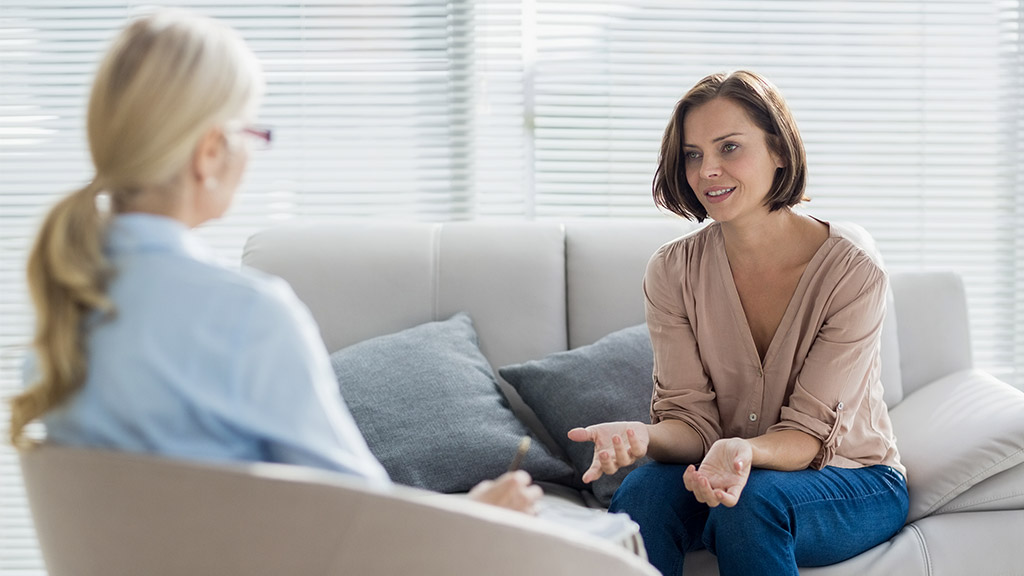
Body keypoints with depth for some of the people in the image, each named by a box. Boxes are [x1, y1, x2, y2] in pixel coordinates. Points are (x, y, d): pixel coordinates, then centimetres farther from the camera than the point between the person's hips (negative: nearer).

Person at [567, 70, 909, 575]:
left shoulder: (853, 271, -16)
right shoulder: (673, 271, -5)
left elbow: (810, 434, -18)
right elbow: (692, 419, -8)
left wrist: (745, 452, -41)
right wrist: (642, 436, -33)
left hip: (854, 482, -2)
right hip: (726, 473, 3)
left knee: (751, 499, -35)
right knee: (644, 488, -30)